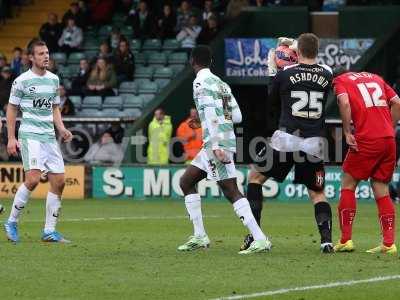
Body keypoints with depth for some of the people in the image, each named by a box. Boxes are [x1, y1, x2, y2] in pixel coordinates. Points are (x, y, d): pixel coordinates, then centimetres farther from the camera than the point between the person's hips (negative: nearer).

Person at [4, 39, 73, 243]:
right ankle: (12, 222, -3)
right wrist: (11, 138, -5)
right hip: (30, 135, -6)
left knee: (59, 181, -1)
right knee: (33, 179, -21)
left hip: (49, 136, 6)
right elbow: (11, 109, 1)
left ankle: (49, 231, 8)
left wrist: (62, 129, 7)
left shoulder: (54, 79, 13)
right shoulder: (22, 81, -4)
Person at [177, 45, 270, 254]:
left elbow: (211, 115, -19)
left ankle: (260, 239, -18)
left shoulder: (201, 83, -9)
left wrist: (215, 146, -24)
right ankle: (199, 236, 16)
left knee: (231, 191, -12)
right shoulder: (220, 83, 17)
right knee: (186, 182, 16)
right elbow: (237, 116, 15)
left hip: (216, 143, -9)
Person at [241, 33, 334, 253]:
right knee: (317, 193, 16)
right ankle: (326, 239, -7)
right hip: (314, 142, 2)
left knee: (255, 177, 18)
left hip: (286, 139, -2)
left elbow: (272, 100, 14)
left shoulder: (285, 74, -4)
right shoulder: (327, 74, 2)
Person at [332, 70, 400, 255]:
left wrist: (347, 132, -7)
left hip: (366, 140, -5)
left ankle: (345, 240, 4)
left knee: (348, 185, 8)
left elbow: (344, 102, -13)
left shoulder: (340, 81, 7)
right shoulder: (375, 78, 23)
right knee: (381, 190, 11)